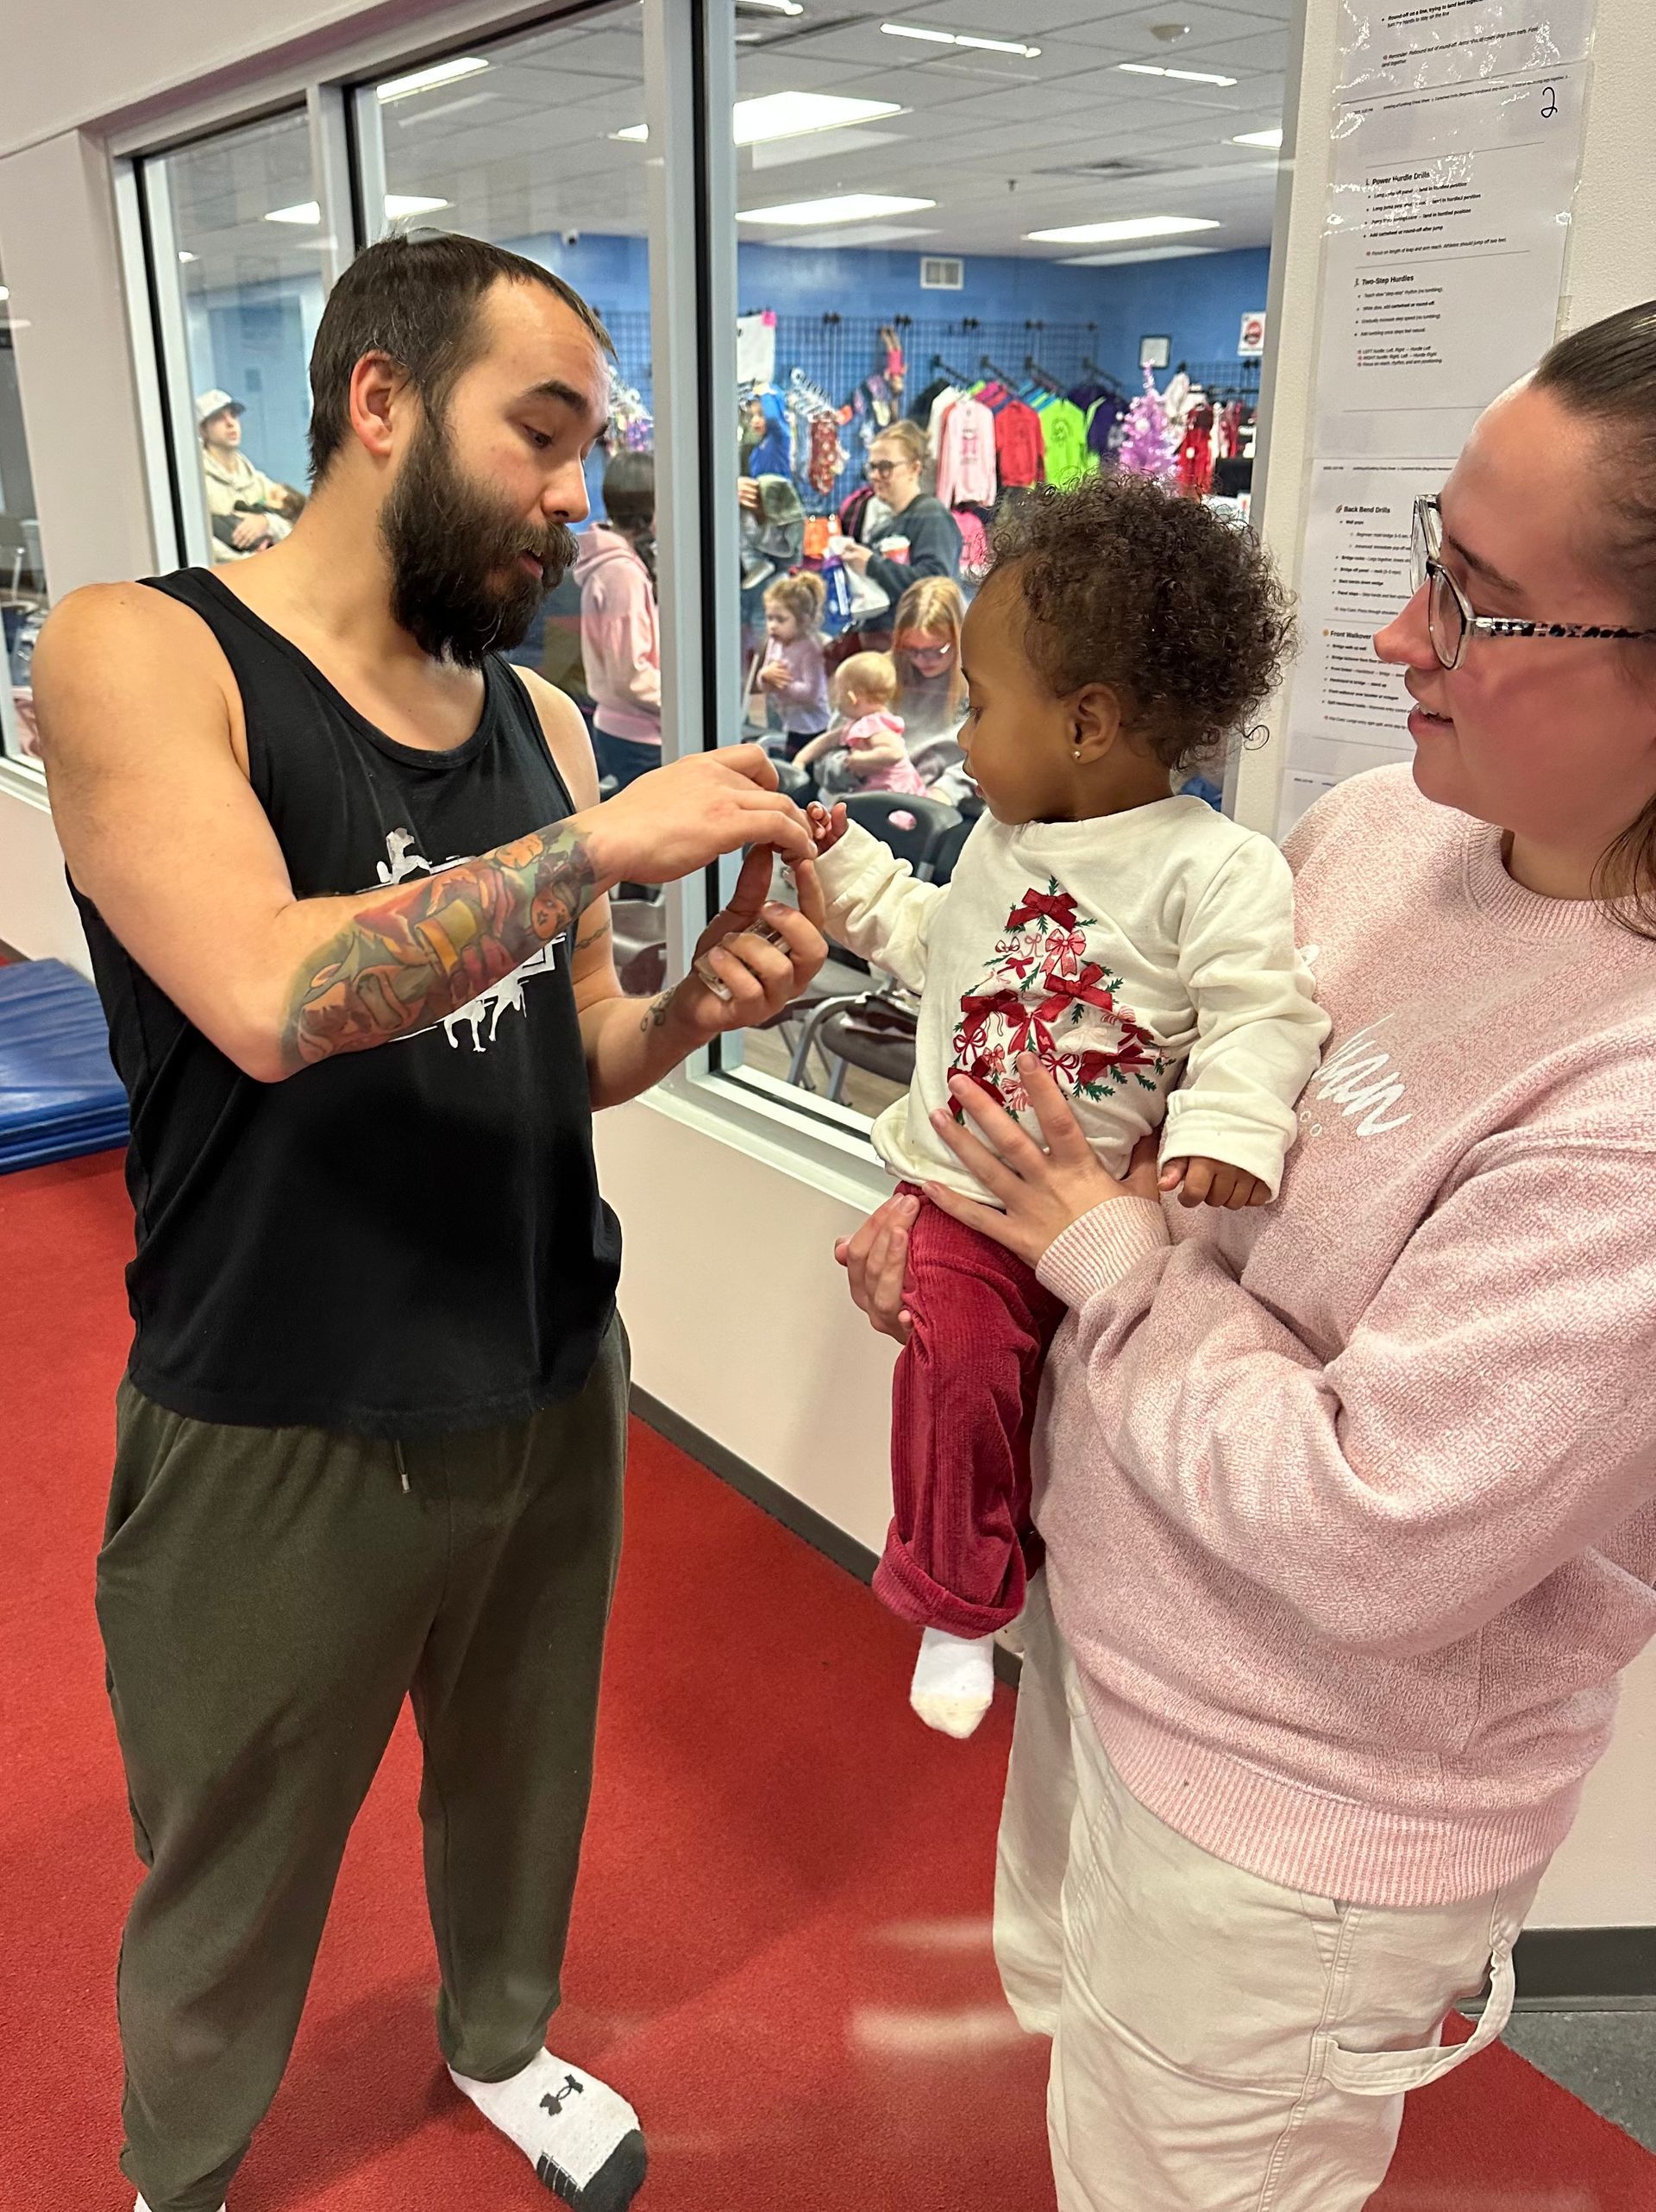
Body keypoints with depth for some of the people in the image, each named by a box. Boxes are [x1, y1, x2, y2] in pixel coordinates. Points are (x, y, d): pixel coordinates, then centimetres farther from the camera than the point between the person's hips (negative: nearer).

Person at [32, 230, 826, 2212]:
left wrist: (697, 1009, -11)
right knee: (232, 1882, 18)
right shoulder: (137, 655, -13)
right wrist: (606, 840, -25)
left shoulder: (536, 718, 4)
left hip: (553, 1387, 5)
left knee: (520, 1785, 26)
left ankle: (501, 2039, 56)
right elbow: (269, 999, -30)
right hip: (279, 1433, -5)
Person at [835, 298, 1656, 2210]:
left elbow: (1367, 1536, -31)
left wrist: (1108, 1251, -20)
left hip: (1294, 1813, -7)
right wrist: (962, 1210, -5)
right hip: (1101, 1627, 8)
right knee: (1068, 2017, 33)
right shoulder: (1372, 830, -8)